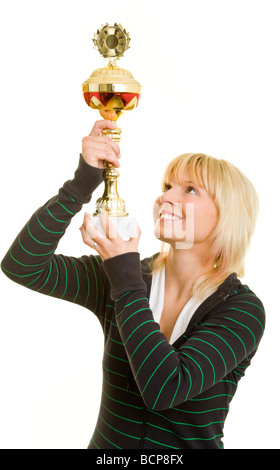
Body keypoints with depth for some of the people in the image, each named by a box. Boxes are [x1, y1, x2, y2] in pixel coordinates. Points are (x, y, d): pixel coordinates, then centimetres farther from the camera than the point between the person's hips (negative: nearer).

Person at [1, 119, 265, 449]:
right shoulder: (122, 275, -5)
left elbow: (164, 389, -24)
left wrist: (126, 280, -20)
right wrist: (84, 182, -19)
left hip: (192, 444, -2)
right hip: (107, 441, 3)